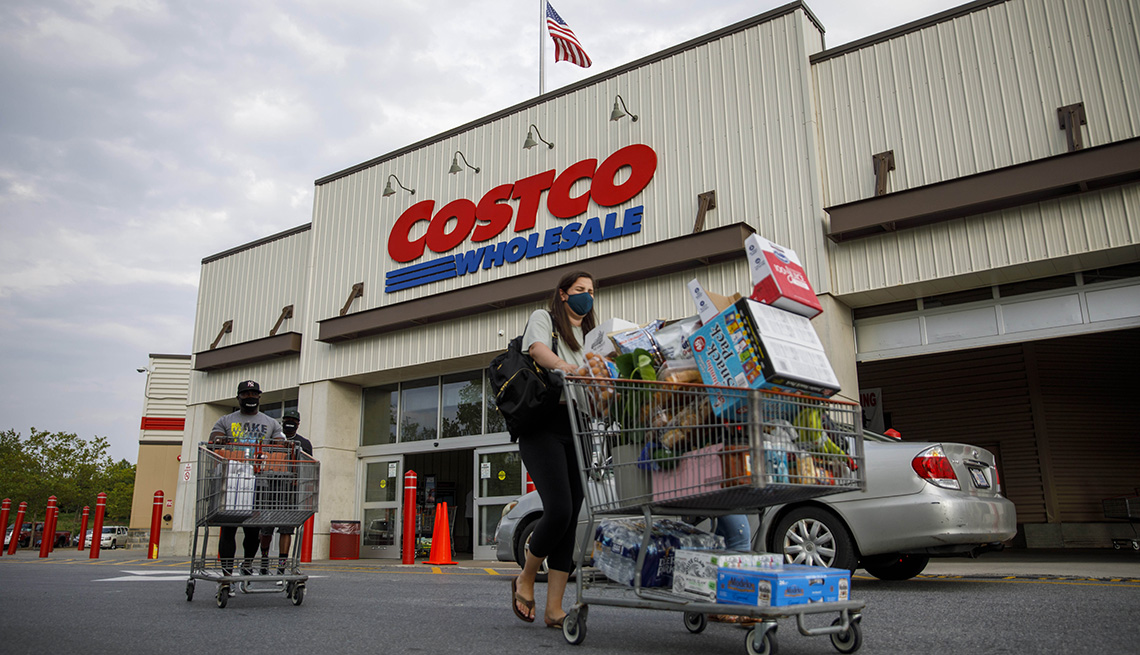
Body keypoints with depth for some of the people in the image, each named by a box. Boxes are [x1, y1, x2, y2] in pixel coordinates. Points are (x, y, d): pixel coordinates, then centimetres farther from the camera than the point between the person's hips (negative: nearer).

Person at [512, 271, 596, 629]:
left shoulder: (593, 336, 25)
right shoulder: (543, 318, 9)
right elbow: (538, 349, -12)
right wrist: (563, 366, -33)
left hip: (577, 429, 6)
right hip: (544, 424, -5)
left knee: (571, 516, -1)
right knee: (559, 509, -17)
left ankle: (554, 608, 3)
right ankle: (526, 579, 9)